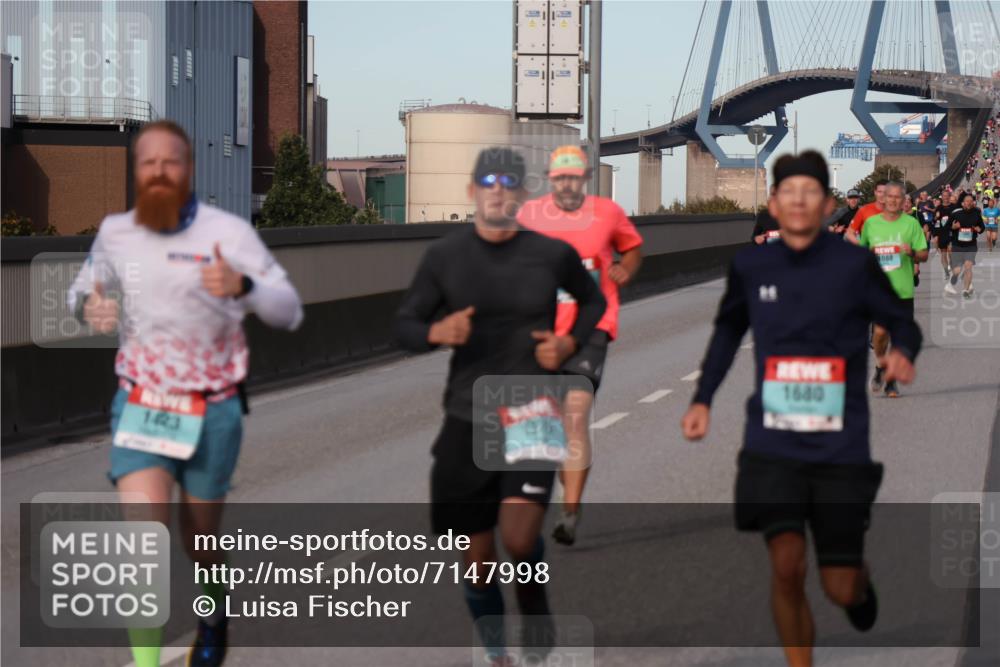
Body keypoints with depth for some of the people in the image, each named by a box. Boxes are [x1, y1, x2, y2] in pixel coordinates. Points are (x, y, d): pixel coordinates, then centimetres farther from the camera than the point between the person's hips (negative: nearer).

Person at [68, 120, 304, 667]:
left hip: (212, 411, -1)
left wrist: (243, 287, -32)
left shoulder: (229, 232, -10)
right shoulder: (114, 233, -1)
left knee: (199, 535, 15)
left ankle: (215, 610, 49)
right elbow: (84, 288, 17)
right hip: (138, 406, 1)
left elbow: (289, 313, -11)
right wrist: (88, 307, -8)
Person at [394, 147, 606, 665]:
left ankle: (535, 604, 11)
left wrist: (570, 342, -2)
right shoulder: (444, 257, -1)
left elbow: (593, 301, 17)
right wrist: (436, 332, -16)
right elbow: (404, 325, 6)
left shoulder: (553, 254, -2)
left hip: (533, 415, -2)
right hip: (468, 419, 2)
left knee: (519, 538, -22)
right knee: (478, 557, 7)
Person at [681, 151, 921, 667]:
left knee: (841, 589, 2)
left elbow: (901, 321, 5)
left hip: (841, 445, -1)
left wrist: (902, 352, -18)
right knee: (786, 567, -15)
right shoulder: (749, 267, 2)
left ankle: (860, 576, 40)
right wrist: (703, 398, 15)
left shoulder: (855, 265, -6)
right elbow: (728, 329, 20)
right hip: (772, 444, 1)